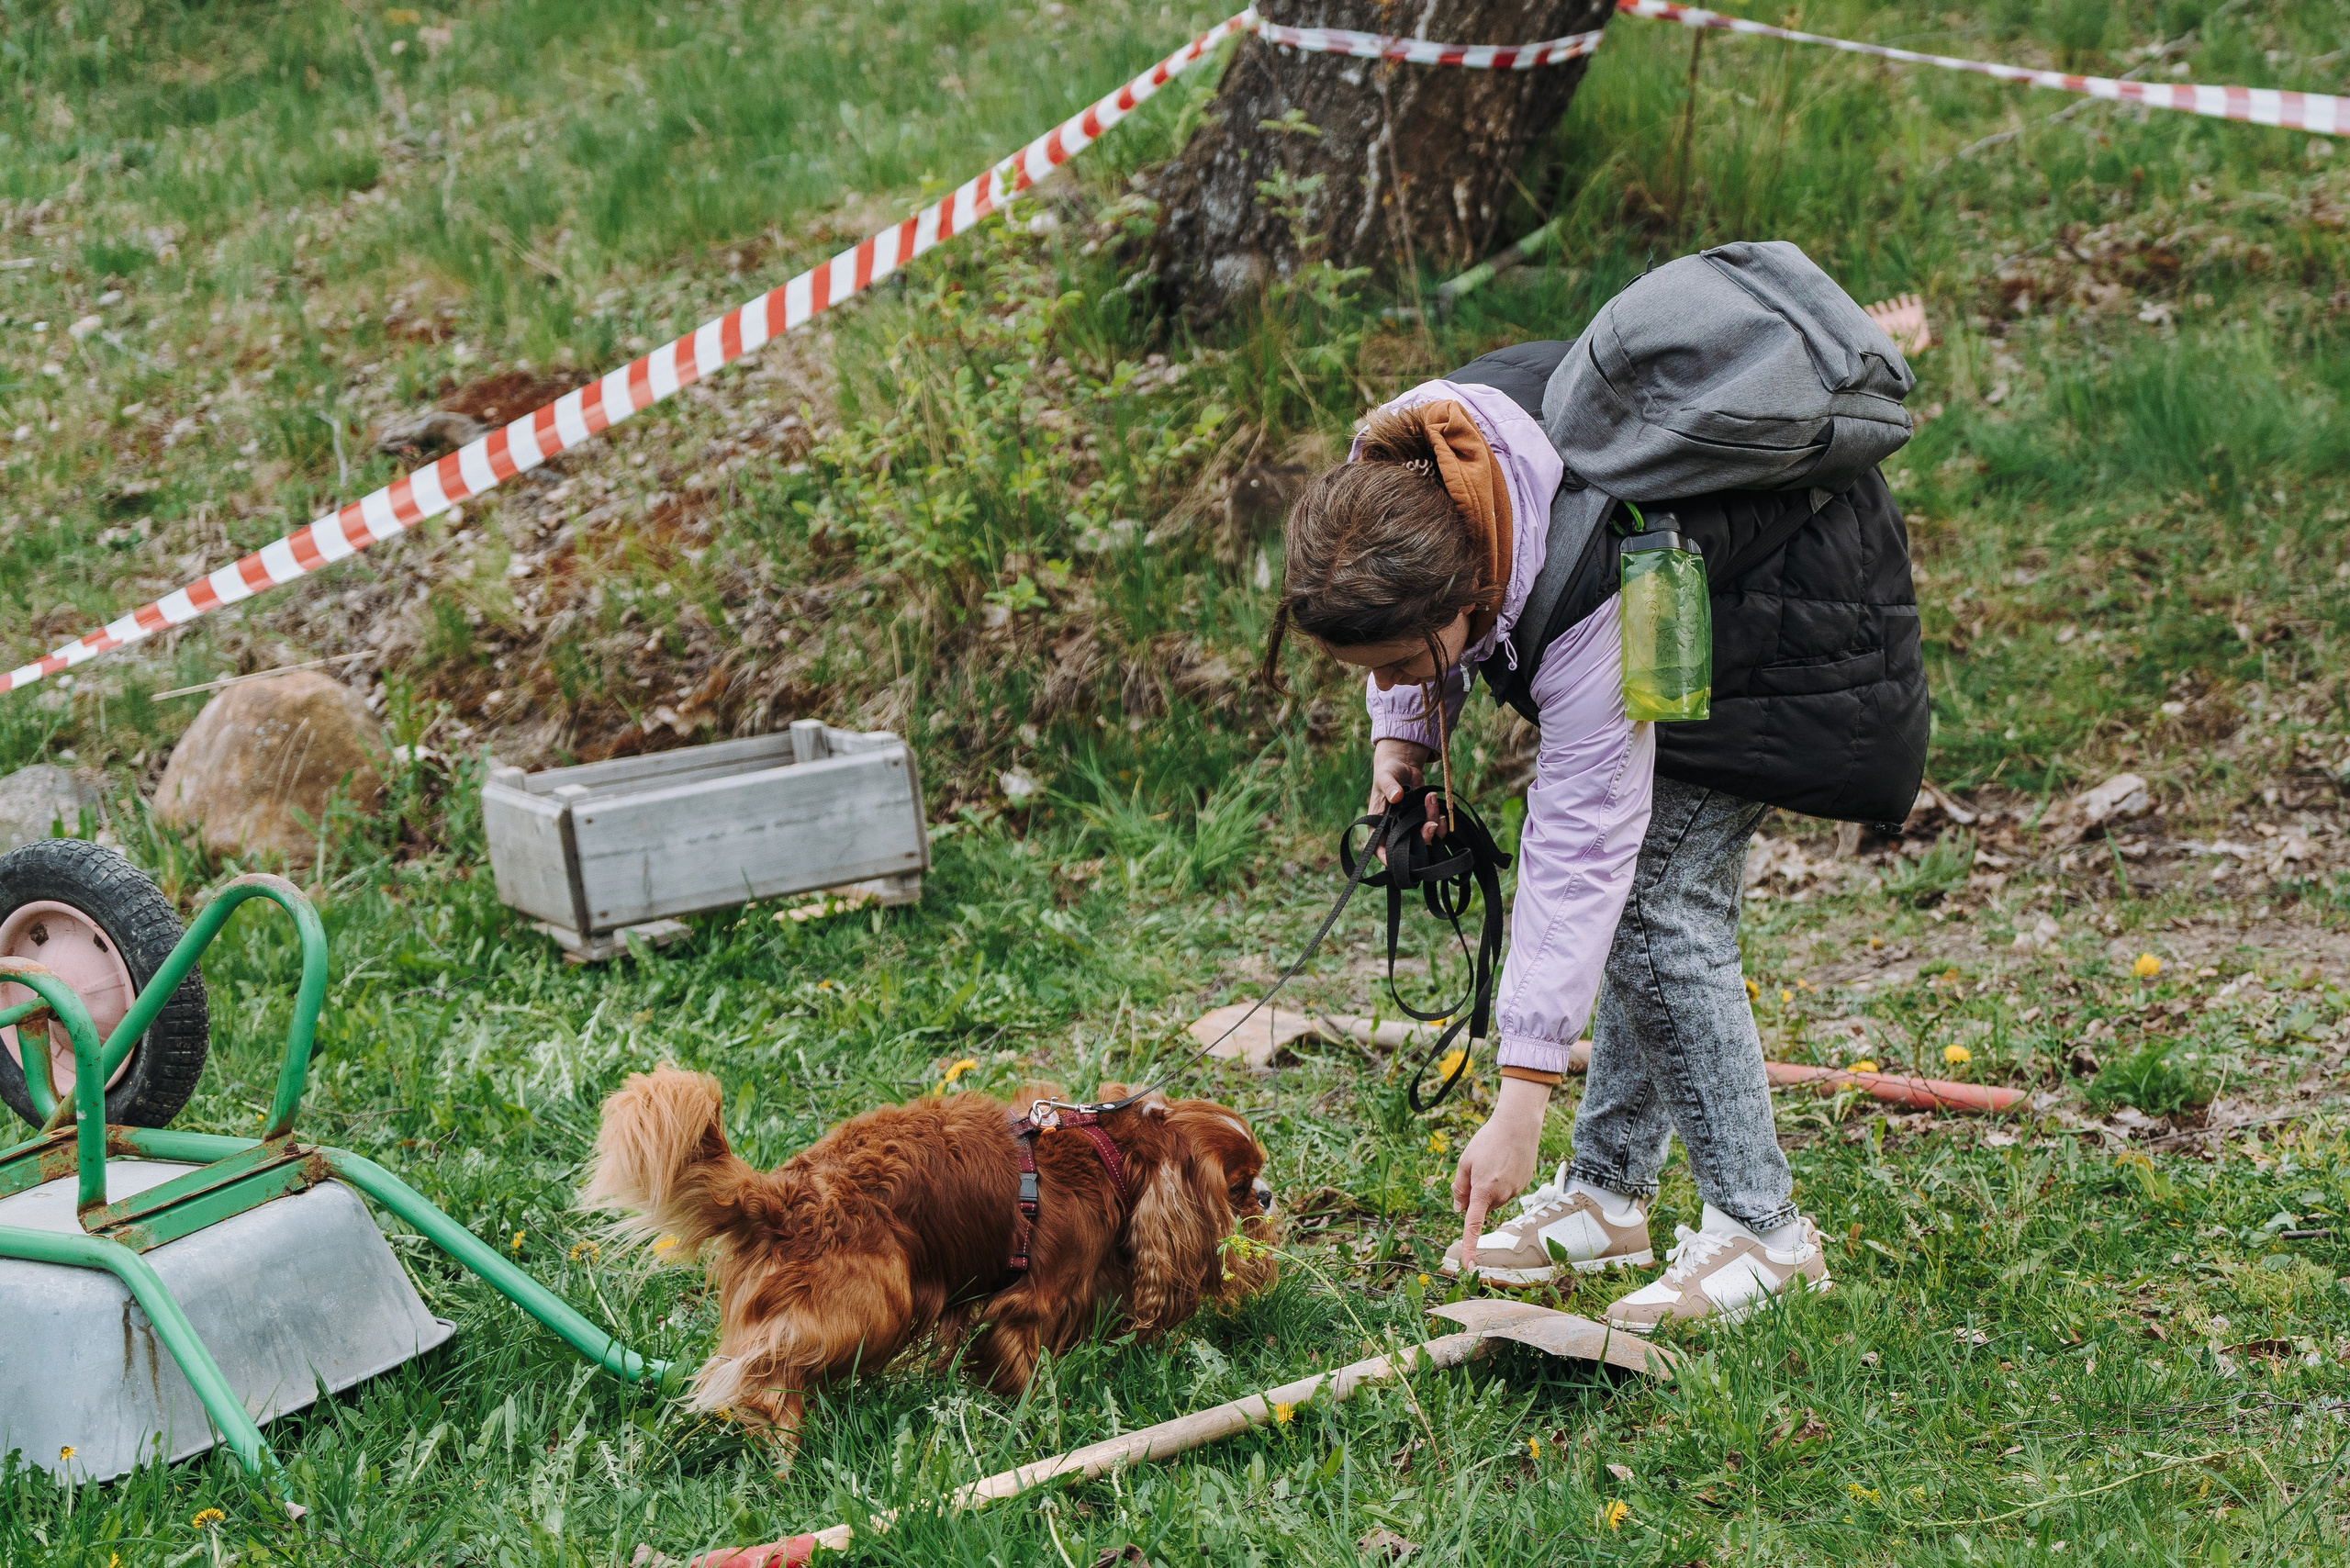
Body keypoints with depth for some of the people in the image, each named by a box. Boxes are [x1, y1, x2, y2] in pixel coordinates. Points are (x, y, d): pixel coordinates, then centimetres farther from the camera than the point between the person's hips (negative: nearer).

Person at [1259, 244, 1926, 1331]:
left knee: (1662, 901, -14)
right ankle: (1608, 1195, 15)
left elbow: (1577, 857, -37)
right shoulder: (1386, 470, -25)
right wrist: (1400, 731, -9)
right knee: (1636, 883, 7)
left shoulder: (1592, 615, -42)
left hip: (1787, 617, -8)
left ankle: (1761, 1230, -4)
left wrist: (1520, 1105, -35)